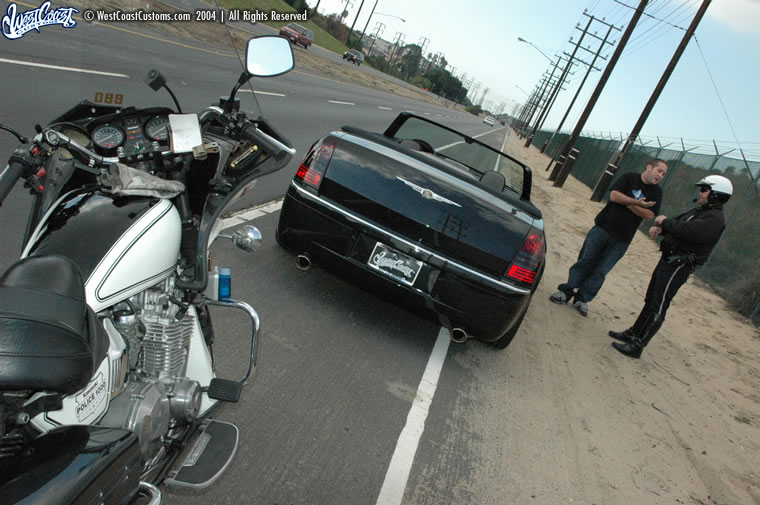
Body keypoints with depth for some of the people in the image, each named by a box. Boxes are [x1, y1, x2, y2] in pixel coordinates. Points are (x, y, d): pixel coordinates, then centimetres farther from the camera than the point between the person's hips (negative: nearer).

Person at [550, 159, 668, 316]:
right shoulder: (629, 178, 3)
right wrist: (637, 202, -12)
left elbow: (650, 215, -3)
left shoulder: (657, 192, 10)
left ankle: (582, 298, 8)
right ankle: (567, 292, 5)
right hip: (603, 228, -2)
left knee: (601, 271, 0)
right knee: (585, 261, -3)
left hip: (621, 240, 2)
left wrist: (628, 204, -9)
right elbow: (614, 195, -12)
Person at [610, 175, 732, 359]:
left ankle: (637, 346, -3)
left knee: (658, 307, -7)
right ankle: (633, 334, 27)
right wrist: (659, 226, -7)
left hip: (678, 266, -10)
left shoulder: (715, 219, -15)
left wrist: (665, 221, -11)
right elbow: (677, 223, 15)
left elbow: (686, 231, -28)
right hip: (667, 260, 10)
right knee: (650, 301, 16)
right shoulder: (699, 211, 16)